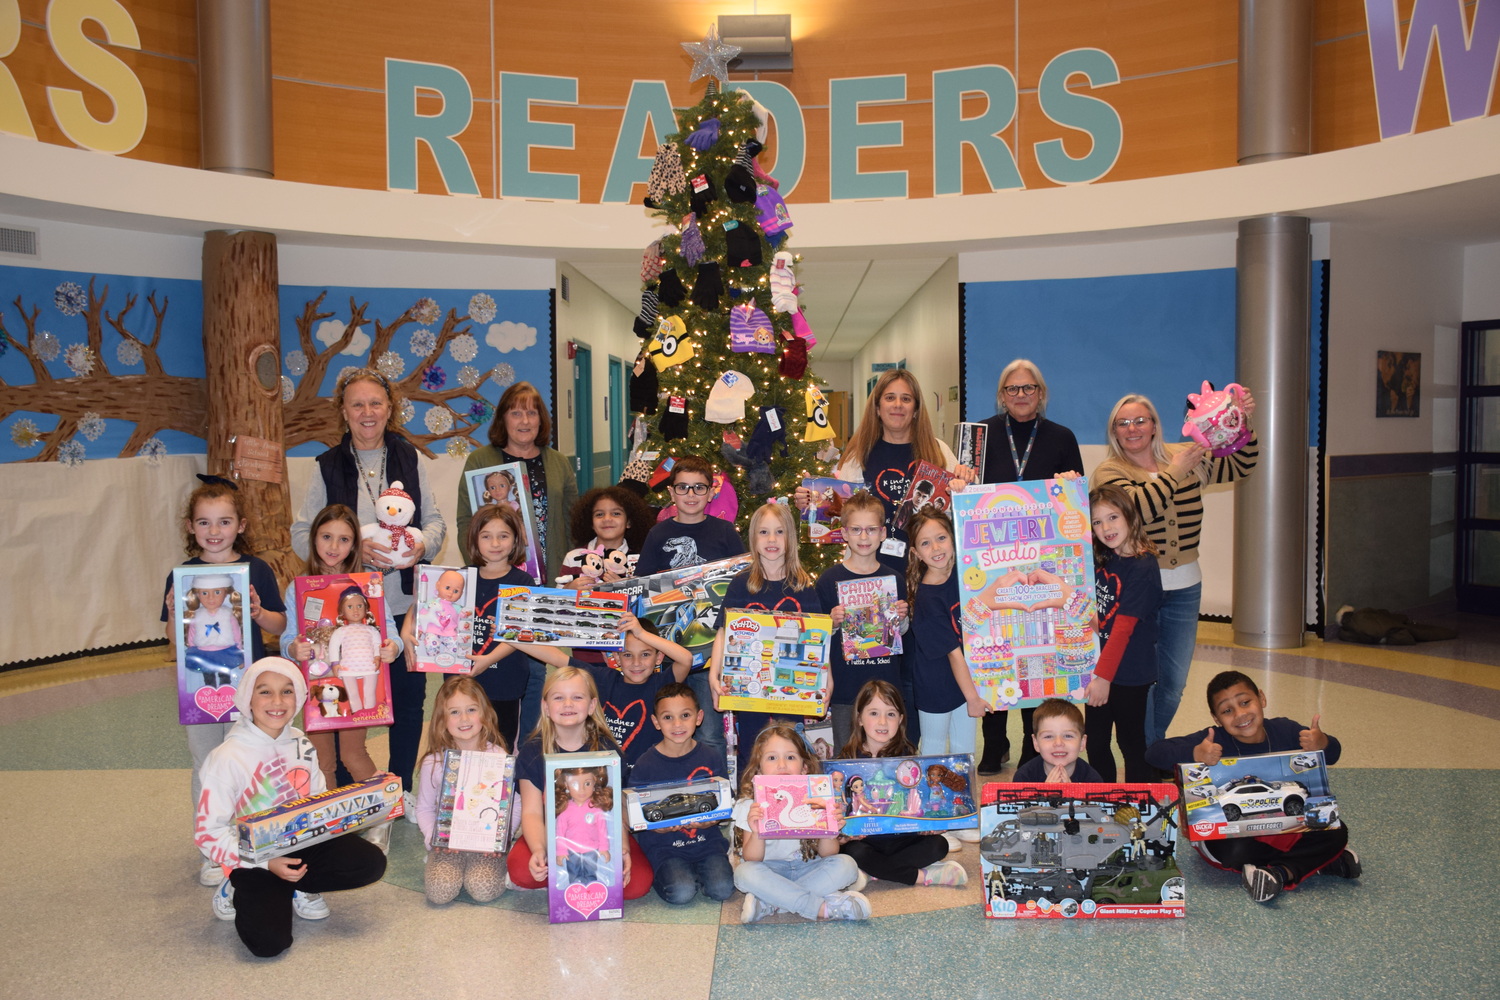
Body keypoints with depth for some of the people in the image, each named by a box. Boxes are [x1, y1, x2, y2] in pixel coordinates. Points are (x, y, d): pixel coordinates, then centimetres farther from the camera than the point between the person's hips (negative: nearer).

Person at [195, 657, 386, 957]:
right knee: (269, 940, -26)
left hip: (304, 843, 5)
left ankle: (296, 887, 4)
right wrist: (268, 863, -22)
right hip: (255, 860, -5)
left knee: (371, 862, -19)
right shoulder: (228, 758, -15)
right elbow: (209, 833, -15)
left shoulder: (302, 745, 2)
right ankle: (242, 892, 6)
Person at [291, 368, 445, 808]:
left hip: (406, 603, 2)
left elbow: (435, 520, 9)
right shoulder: (329, 466, 1)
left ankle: (402, 790, 26)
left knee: (409, 697, 9)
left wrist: (422, 544, -13)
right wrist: (354, 548, -17)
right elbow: (301, 535, -1)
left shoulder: (409, 459, 6)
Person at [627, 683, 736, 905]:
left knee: (722, 889, -19)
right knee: (681, 893, -24)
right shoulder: (645, 765, -7)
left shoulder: (712, 758, -1)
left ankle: (695, 872, 10)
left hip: (706, 840, 2)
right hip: (664, 846, -2)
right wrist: (659, 826, -23)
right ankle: (662, 874, 7)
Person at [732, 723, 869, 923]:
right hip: (769, 871, -2)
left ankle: (769, 904, -28)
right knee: (744, 873, -32)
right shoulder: (750, 806, -7)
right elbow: (751, 859, -11)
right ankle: (824, 907, -30)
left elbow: (827, 854, -5)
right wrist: (757, 833, -32)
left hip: (806, 868, 2)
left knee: (846, 865, -23)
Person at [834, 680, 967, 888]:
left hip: (902, 837, 2)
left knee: (938, 845, -19)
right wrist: (843, 834, -25)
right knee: (854, 853, -31)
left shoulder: (906, 754, 2)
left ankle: (873, 872, -19)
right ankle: (923, 876, -19)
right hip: (863, 837, -2)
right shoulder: (848, 758, -4)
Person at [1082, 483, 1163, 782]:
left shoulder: (1143, 567, -17)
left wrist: (1104, 676, -21)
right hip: (1096, 667, 7)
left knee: (1132, 745, 7)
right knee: (1095, 744, 13)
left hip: (1129, 674, -7)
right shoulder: (1100, 560, 4)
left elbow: (1124, 626, -20)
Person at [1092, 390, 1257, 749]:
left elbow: (1239, 467, 7)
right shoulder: (1109, 471, -7)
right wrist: (1173, 473, -20)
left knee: (1174, 683, 14)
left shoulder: (1185, 458, 7)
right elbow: (1135, 510, -23)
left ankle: (1155, 749, 34)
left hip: (1184, 587, 5)